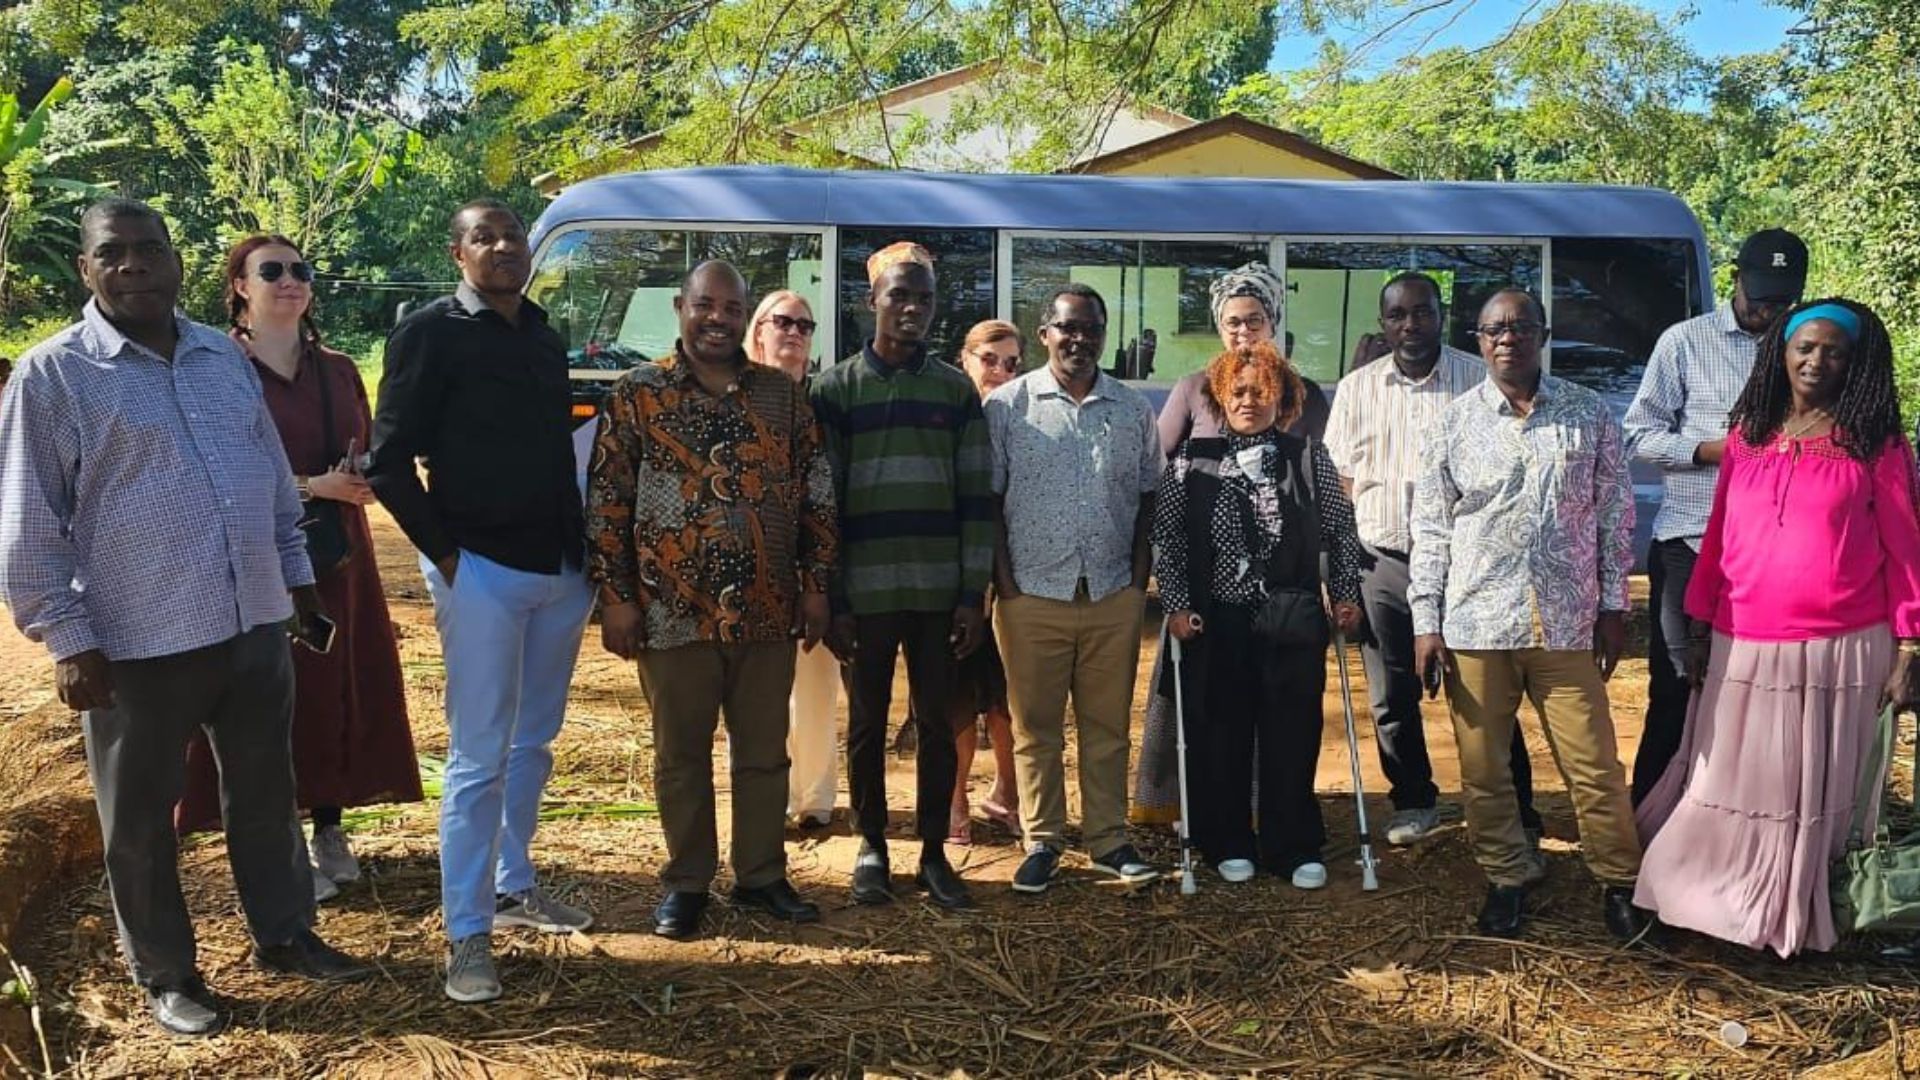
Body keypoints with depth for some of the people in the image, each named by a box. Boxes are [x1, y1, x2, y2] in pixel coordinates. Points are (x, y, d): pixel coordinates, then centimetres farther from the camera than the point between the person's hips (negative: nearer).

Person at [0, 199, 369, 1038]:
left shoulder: (225, 356, 8)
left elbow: (276, 480, 17)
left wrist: (297, 579, 16)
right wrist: (68, 639, -11)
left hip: (254, 625, 5)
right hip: (138, 642, -5)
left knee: (267, 792, 17)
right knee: (141, 820, 10)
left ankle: (284, 936, 34)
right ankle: (165, 975, 26)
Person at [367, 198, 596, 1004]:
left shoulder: (543, 338, 14)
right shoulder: (431, 334, -6)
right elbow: (389, 461, -9)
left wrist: (579, 546, 10)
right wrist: (443, 553, -11)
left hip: (560, 570, 7)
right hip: (481, 571, -7)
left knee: (533, 742, 16)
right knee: (479, 756, -4)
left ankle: (514, 886, 31)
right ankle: (467, 936, 3)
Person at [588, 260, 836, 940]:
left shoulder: (784, 396, 7)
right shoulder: (637, 394, -1)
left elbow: (815, 496, 9)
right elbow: (606, 501, -2)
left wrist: (816, 584, 5)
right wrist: (615, 596, -6)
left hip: (768, 612, 2)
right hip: (673, 613, -2)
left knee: (765, 751, 11)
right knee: (681, 754, 10)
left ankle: (762, 875, 26)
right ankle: (685, 883, 23)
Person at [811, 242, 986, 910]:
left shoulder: (956, 390, 7)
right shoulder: (836, 390, 2)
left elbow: (975, 497, 5)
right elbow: (822, 500, 0)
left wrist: (974, 594, -1)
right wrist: (831, 601, -5)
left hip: (939, 592, 1)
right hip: (865, 591, -1)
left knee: (936, 723, 7)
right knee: (868, 724, 8)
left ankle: (934, 853, 19)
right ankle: (871, 849, 21)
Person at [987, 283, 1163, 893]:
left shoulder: (1133, 410, 9)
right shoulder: (1008, 406, 0)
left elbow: (1147, 497, 14)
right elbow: (988, 498, 0)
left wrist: (1139, 574, 5)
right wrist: (1003, 579, -5)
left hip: (1114, 597, 2)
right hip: (1033, 595, -2)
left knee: (1108, 725, 9)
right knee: (1035, 727, 5)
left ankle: (1108, 839, 19)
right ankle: (1042, 842, 16)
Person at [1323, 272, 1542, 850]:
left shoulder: (1481, 380, 2)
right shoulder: (1358, 389, 9)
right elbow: (1341, 481, 10)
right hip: (1383, 560, 3)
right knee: (1392, 697, 10)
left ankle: (1516, 815, 10)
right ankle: (1414, 802, 27)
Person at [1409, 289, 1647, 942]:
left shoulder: (1589, 416, 5)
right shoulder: (1455, 423, 4)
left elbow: (1614, 515, 9)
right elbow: (1430, 528, 4)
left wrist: (1613, 606, 6)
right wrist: (1426, 622, 0)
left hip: (1566, 623, 0)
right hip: (1475, 624, 1)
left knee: (1593, 765, 3)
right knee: (1483, 768, 8)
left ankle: (1619, 882, 22)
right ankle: (1507, 878, 26)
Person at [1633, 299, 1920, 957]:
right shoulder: (1747, 437, 8)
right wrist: (1700, 625, 8)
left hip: (1837, 653, -3)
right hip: (1741, 648, 3)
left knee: (1816, 792, 8)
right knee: (1727, 783, 10)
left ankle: (1798, 921, 24)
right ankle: (1715, 900, 26)